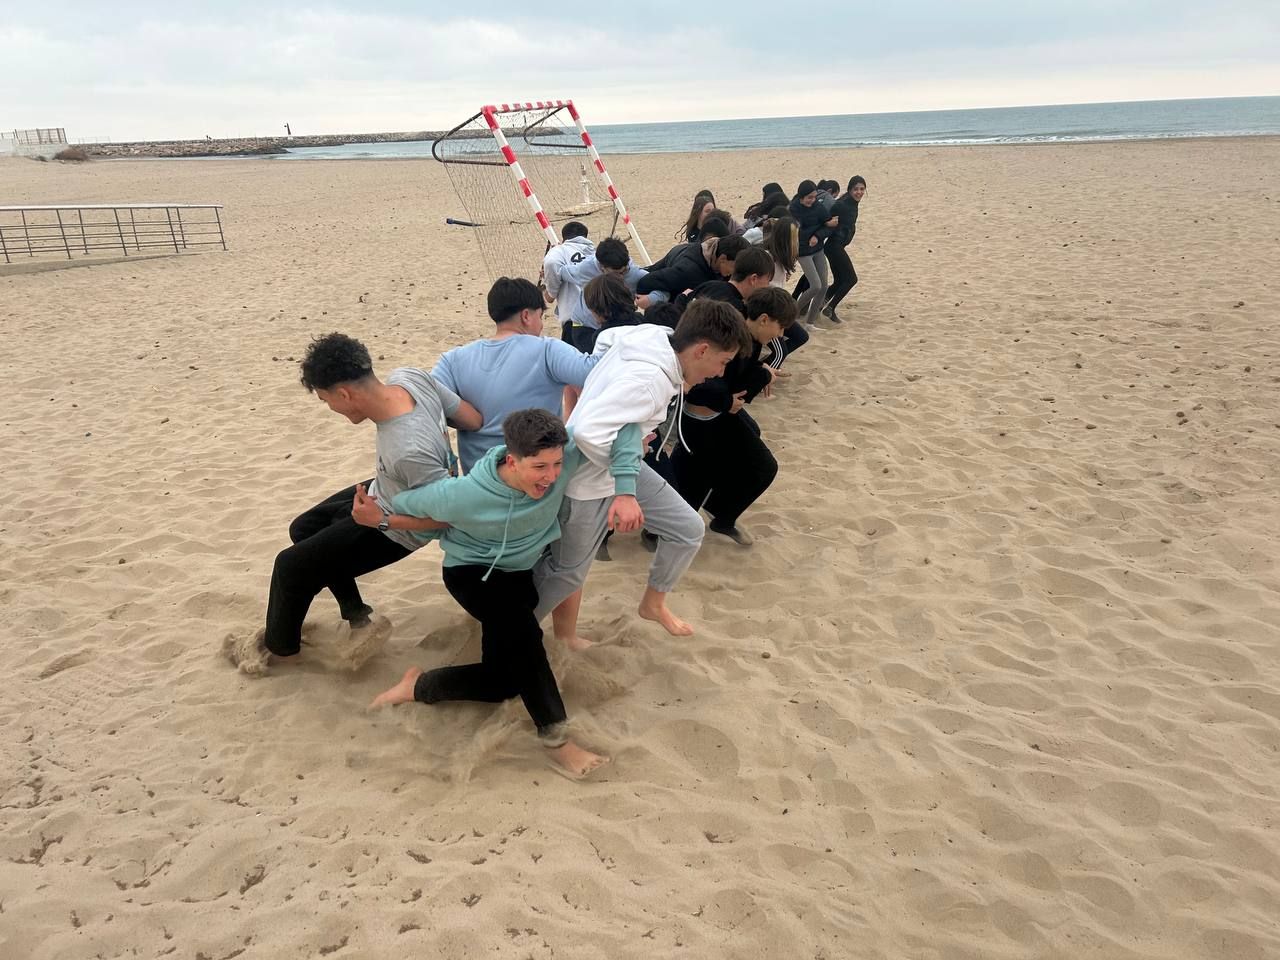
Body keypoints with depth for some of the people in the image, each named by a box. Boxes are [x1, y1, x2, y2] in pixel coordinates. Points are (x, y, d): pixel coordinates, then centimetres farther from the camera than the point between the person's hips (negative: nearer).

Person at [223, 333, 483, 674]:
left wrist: (381, 519, -25)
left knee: (291, 565, 4)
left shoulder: (408, 452, -43)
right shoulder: (407, 375, -23)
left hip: (395, 530, -8)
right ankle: (359, 619, 27)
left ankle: (278, 644, 33)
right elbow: (475, 419, -15)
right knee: (303, 529, 20)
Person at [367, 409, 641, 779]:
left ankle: (418, 686, 13)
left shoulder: (564, 459, -29)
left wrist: (625, 490, -31)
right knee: (522, 633, -35)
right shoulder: (463, 496, -33)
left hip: (518, 572, 5)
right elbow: (402, 504, -15)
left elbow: (622, 424, -26)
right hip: (470, 570, -5)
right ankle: (555, 737, -23)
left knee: (503, 682, -5)